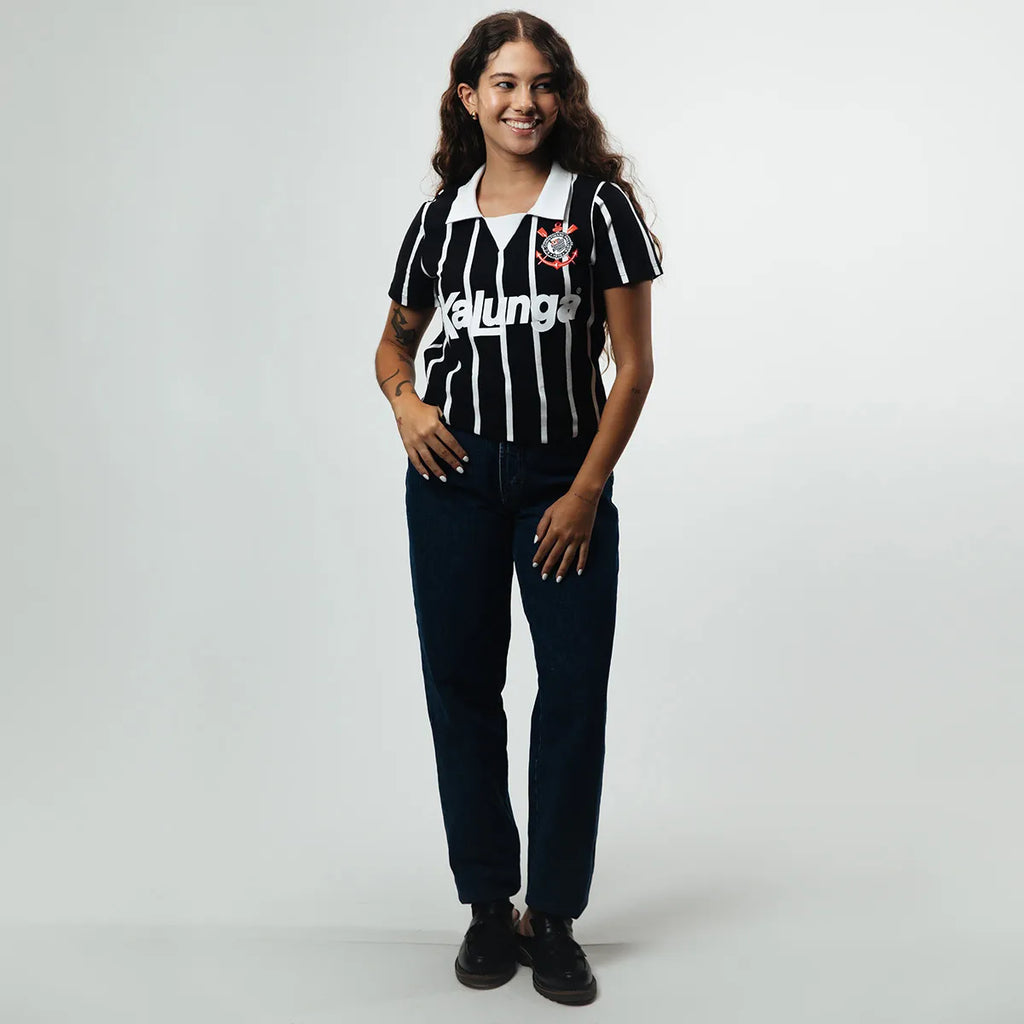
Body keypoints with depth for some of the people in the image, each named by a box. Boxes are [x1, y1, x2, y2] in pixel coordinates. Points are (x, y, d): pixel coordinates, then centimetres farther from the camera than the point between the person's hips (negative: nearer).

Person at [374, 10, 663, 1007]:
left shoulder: (597, 206, -1)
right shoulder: (439, 218, 8)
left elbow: (633, 364, -3)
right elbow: (396, 341, 21)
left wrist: (586, 491, -9)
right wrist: (405, 404, -2)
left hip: (563, 477, -2)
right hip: (454, 476, 3)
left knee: (575, 691, -2)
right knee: (461, 687, 6)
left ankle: (554, 916, 14)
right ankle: (489, 904, 21)